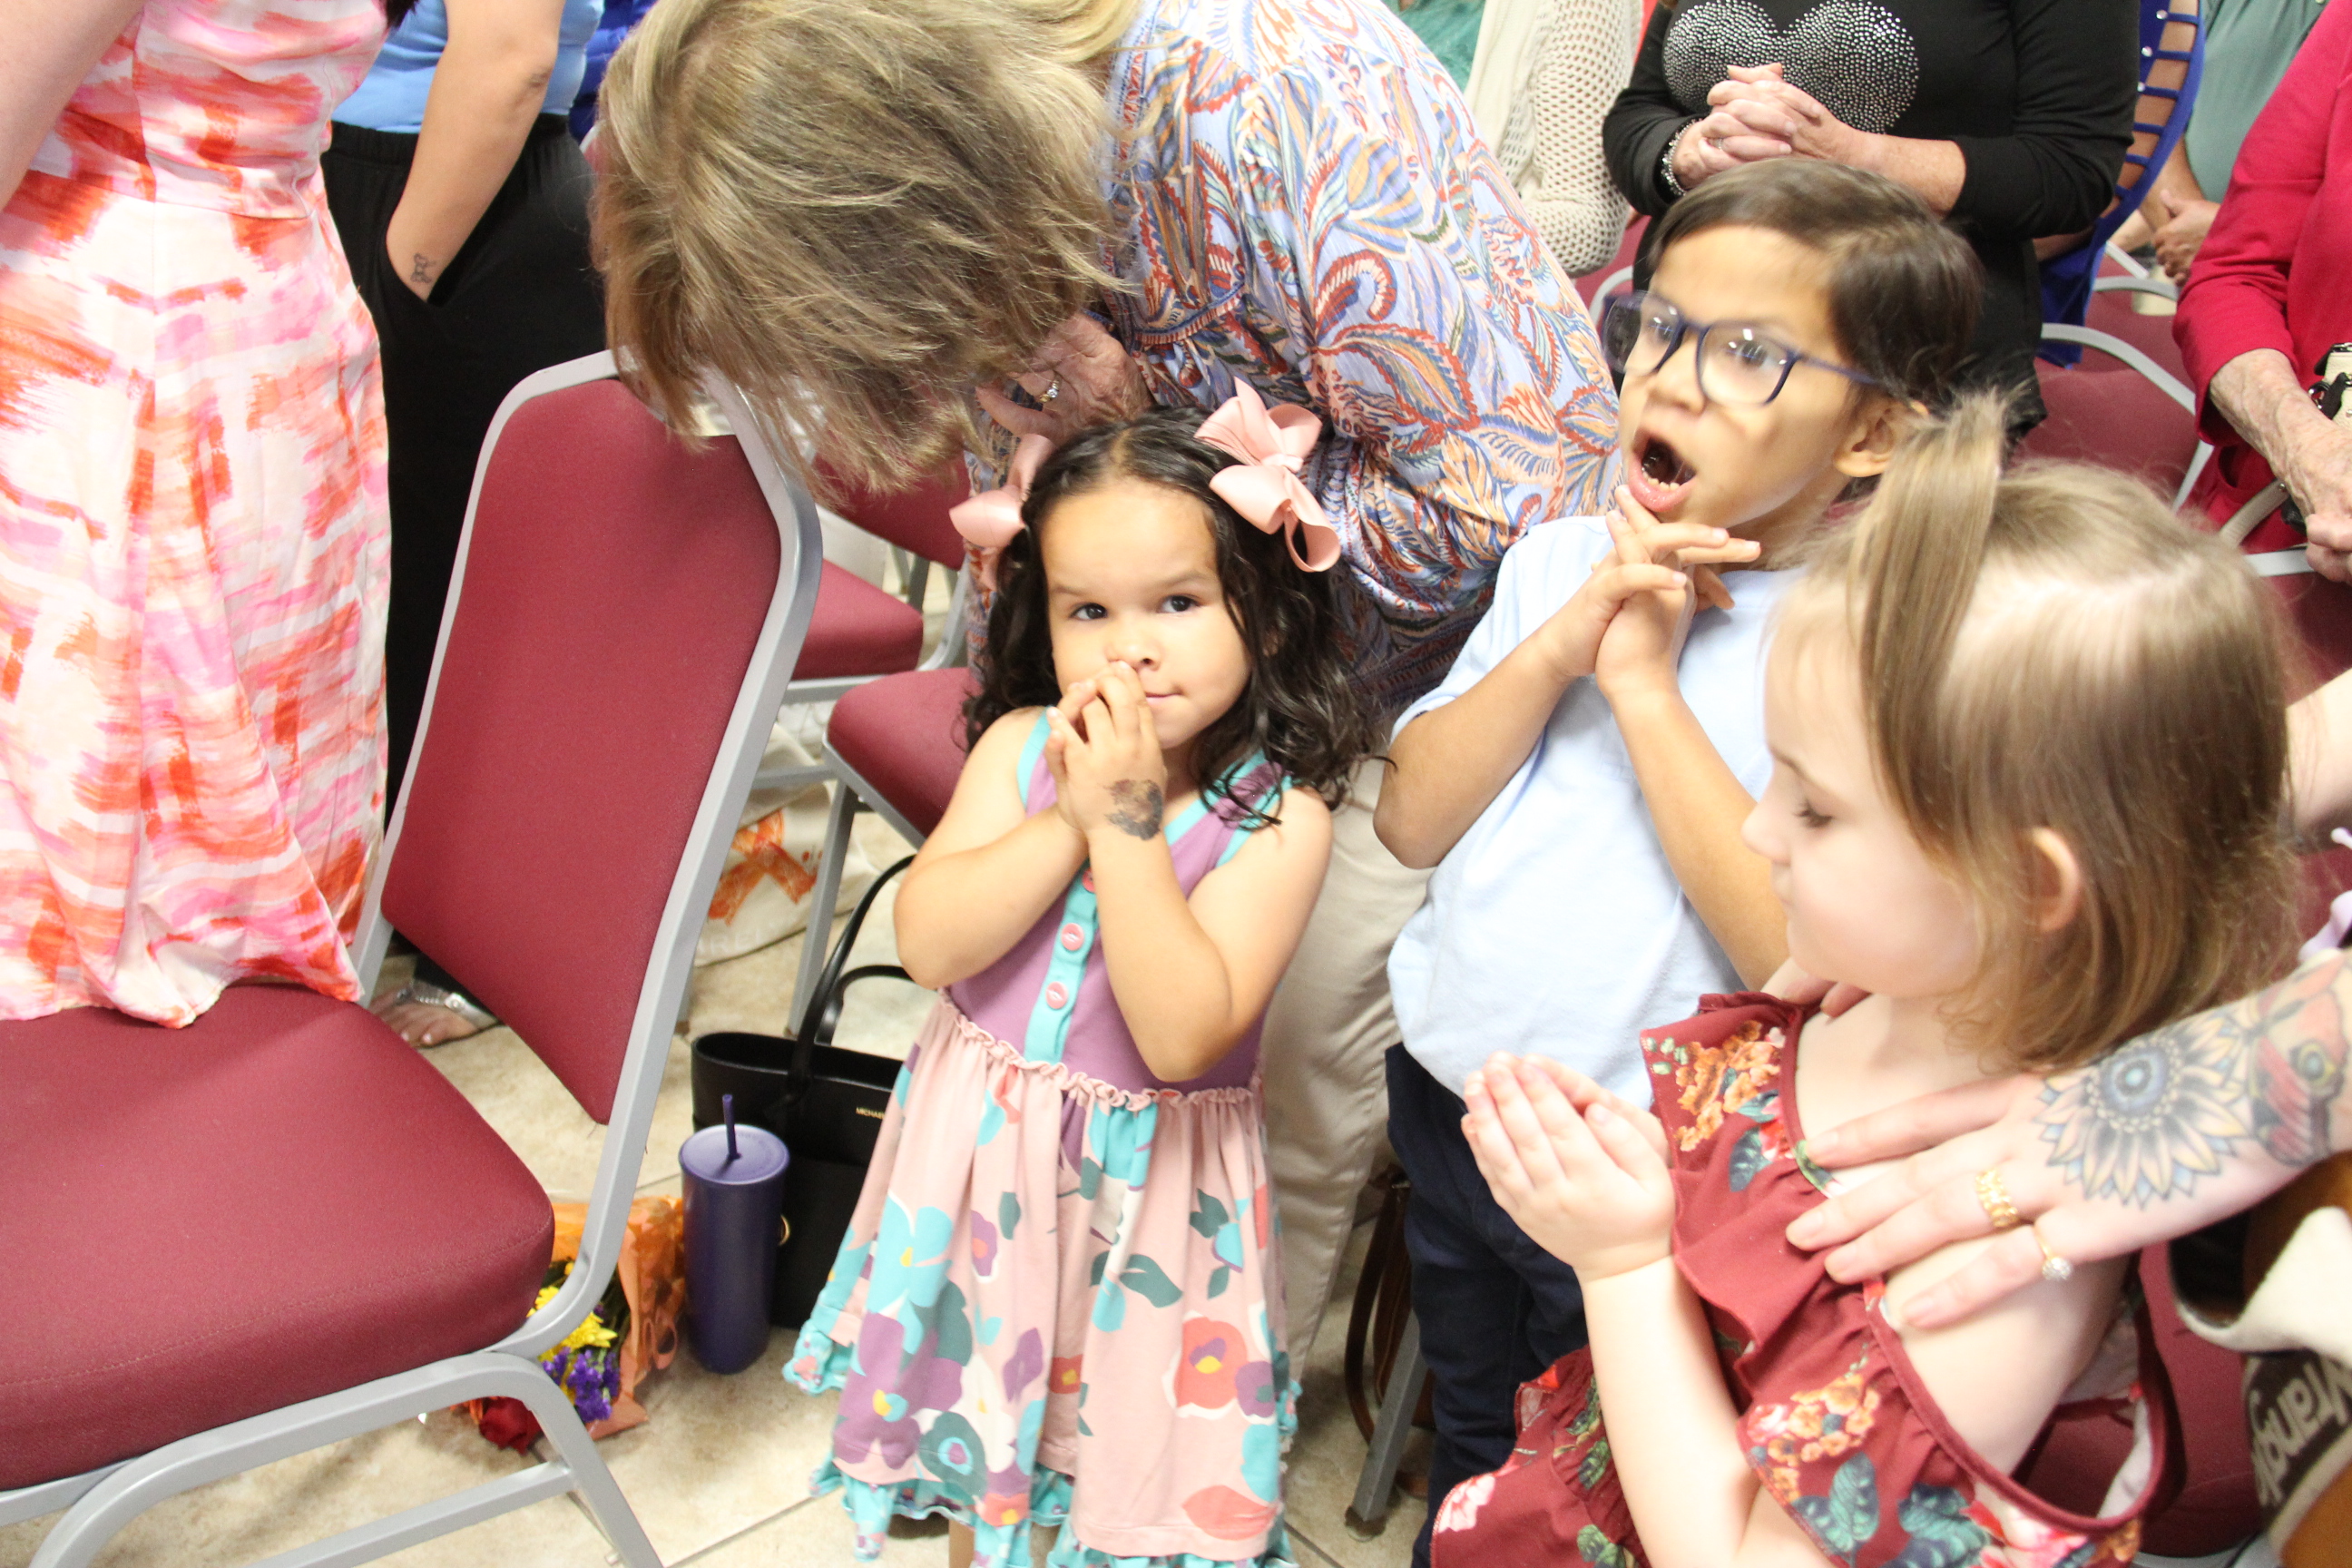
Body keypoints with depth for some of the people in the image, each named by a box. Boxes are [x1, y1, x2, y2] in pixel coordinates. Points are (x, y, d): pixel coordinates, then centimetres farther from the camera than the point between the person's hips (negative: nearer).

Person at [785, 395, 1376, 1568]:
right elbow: (927, 943, -16)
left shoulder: (1280, 815, -19)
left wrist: (1129, 824, -31)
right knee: (982, 1391, 25)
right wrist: (1068, 822, -26)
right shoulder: (1023, 746, -8)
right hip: (983, 1152, 4)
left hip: (1141, 1181, -3)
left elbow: (1183, 1035, -27)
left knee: (1121, 1431, 14)